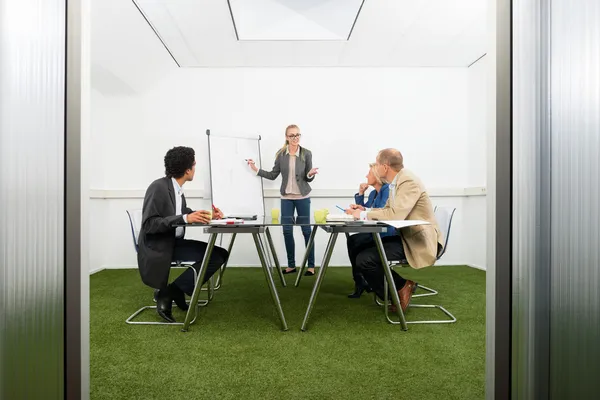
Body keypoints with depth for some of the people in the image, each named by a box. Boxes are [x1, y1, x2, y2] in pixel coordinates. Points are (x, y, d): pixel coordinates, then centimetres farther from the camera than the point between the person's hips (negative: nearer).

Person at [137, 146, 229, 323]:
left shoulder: (176, 188, 7)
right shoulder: (158, 187, -17)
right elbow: (149, 225, -22)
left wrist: (207, 215, 1)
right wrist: (185, 218, -31)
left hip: (174, 243, 8)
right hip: (157, 248, -8)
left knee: (219, 254, -5)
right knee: (215, 255, -21)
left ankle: (174, 291, 1)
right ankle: (166, 294, -6)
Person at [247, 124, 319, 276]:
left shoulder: (306, 153, -5)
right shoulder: (281, 154, 1)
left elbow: (308, 178, -2)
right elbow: (273, 175, 5)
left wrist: (311, 174, -24)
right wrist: (256, 169, -3)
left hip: (302, 197, -2)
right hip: (286, 197, 3)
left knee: (306, 230, 2)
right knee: (287, 231, 3)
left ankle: (311, 265, 11)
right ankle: (291, 265, 17)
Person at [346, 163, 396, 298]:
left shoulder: (387, 190, -8)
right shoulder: (373, 193, 19)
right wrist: (360, 194, 11)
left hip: (385, 234, -8)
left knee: (354, 241, -22)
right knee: (352, 240, -15)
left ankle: (361, 282, -7)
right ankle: (360, 281, -10)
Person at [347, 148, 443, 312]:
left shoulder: (408, 181, -19)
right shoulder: (396, 182, 10)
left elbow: (395, 214, -31)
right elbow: (388, 210, 17)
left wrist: (363, 215, -19)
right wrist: (365, 211, 1)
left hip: (419, 241, -10)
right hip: (405, 236, 10)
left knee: (364, 259, -22)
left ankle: (402, 287, 2)